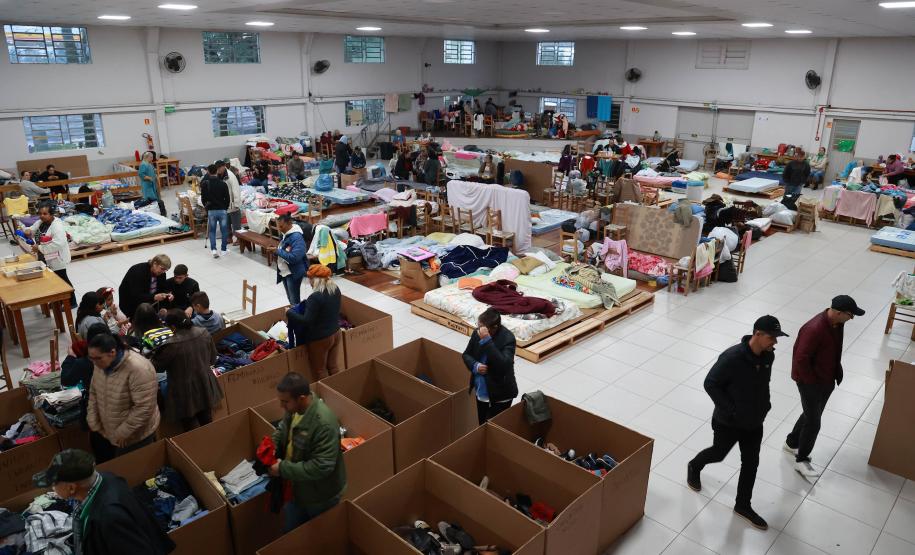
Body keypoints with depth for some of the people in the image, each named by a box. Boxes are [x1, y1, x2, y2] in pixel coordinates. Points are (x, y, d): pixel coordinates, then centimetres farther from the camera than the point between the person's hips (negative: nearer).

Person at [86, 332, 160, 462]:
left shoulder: (138, 369, -31)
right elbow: (94, 394, 8)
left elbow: (144, 408, -29)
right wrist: (94, 424, 3)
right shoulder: (101, 364, -6)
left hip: (136, 437, -7)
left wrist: (123, 432, -21)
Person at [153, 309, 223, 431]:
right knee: (207, 425, 23)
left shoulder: (171, 345, -26)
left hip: (185, 395, -5)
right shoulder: (204, 334, -10)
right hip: (206, 389, 6)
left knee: (191, 430, 12)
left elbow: (157, 367, -9)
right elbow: (212, 360, 4)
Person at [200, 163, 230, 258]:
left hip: (211, 210, 1)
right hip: (222, 210, -1)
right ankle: (223, 250, 15)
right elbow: (228, 199, -2)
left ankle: (213, 249, -2)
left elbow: (203, 198, 2)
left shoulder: (205, 184, -4)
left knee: (212, 231, 11)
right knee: (224, 230, 11)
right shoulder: (223, 184, -6)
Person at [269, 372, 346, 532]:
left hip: (321, 494, -7)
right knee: (290, 531, 26)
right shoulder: (294, 408, -11)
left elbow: (321, 467, -35)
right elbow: (282, 429, 10)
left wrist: (283, 469, -30)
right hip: (299, 488, 7)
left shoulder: (324, 423, -37)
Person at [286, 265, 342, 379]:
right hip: (336, 333, 7)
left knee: (320, 370, 13)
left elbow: (307, 321, -24)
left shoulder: (315, 297, -26)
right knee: (333, 366, 21)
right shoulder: (336, 289, -2)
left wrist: (289, 312, -11)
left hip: (320, 339, -7)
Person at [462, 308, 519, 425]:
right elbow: (466, 355, 5)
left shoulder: (508, 338, -24)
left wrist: (487, 340, -38)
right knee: (482, 426, 21)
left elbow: (503, 365, -36)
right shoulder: (477, 333, -8)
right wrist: (475, 366, -18)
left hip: (500, 395, -6)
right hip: (481, 391, 6)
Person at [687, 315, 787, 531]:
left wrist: (765, 405, 2)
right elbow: (710, 384, -22)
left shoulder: (768, 355, -9)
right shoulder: (732, 357, -31)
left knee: (751, 464, 15)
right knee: (718, 453, 17)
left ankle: (743, 506, 34)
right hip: (728, 422, -6)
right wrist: (730, 410, -22)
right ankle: (694, 467, 49)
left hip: (754, 422, 6)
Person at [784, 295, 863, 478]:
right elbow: (801, 360, -28)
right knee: (813, 422, 1)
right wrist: (813, 382, -18)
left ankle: (791, 443, 42)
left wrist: (837, 372, 10)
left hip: (827, 379, 9)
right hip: (810, 382, -9)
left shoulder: (837, 323, -4)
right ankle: (801, 460, 17)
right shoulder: (815, 329, -32)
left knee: (811, 415, 22)